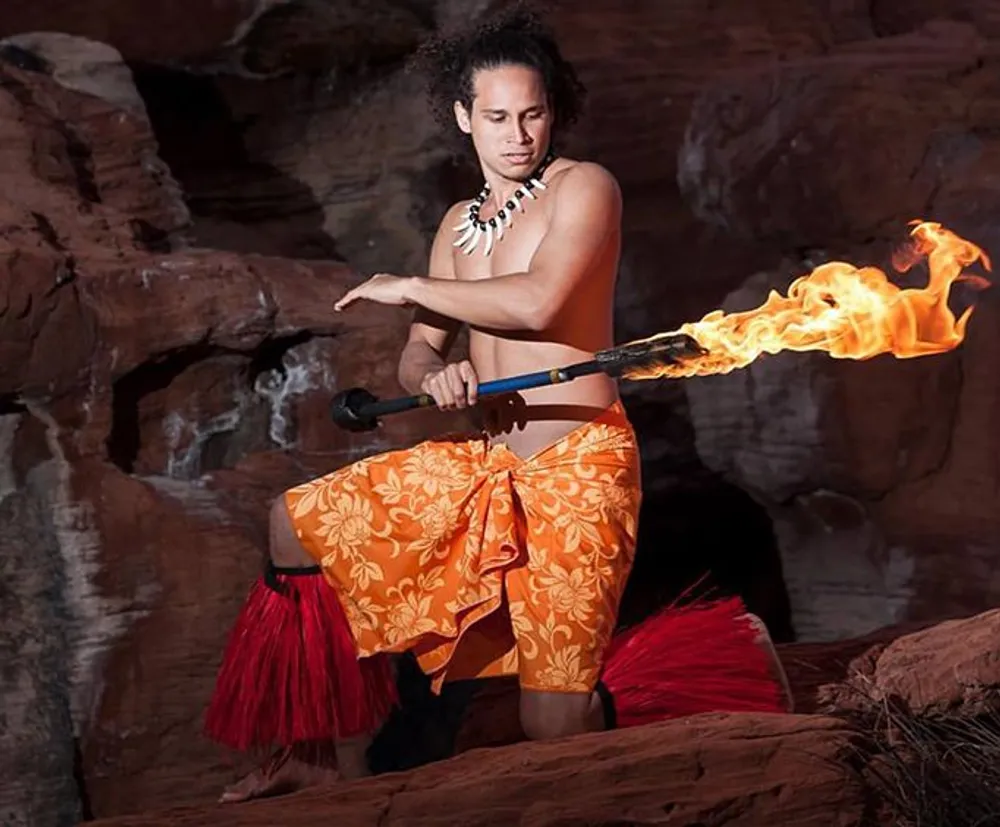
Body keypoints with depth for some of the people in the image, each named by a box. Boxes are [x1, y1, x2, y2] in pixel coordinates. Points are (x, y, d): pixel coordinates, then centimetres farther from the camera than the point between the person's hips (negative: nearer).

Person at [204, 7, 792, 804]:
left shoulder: (584, 187, -8)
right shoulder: (461, 223, 15)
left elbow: (538, 302, -24)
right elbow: (417, 356, 15)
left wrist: (411, 287, -10)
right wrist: (435, 374, -12)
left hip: (577, 468, -8)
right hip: (484, 463, 8)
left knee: (558, 733, -12)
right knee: (299, 523, 8)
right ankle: (338, 756, 13)